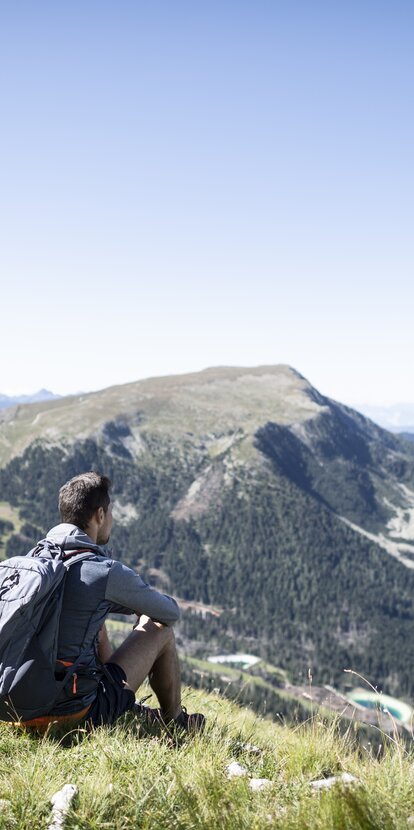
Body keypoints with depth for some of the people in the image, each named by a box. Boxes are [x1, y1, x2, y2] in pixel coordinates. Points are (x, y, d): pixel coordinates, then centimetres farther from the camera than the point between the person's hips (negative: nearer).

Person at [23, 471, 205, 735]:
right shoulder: (108, 572, -17)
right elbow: (171, 612, 0)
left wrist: (130, 603, 23)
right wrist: (143, 603, 21)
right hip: (78, 711, -7)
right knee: (160, 629, 10)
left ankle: (128, 709, 37)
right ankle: (175, 721, 31)